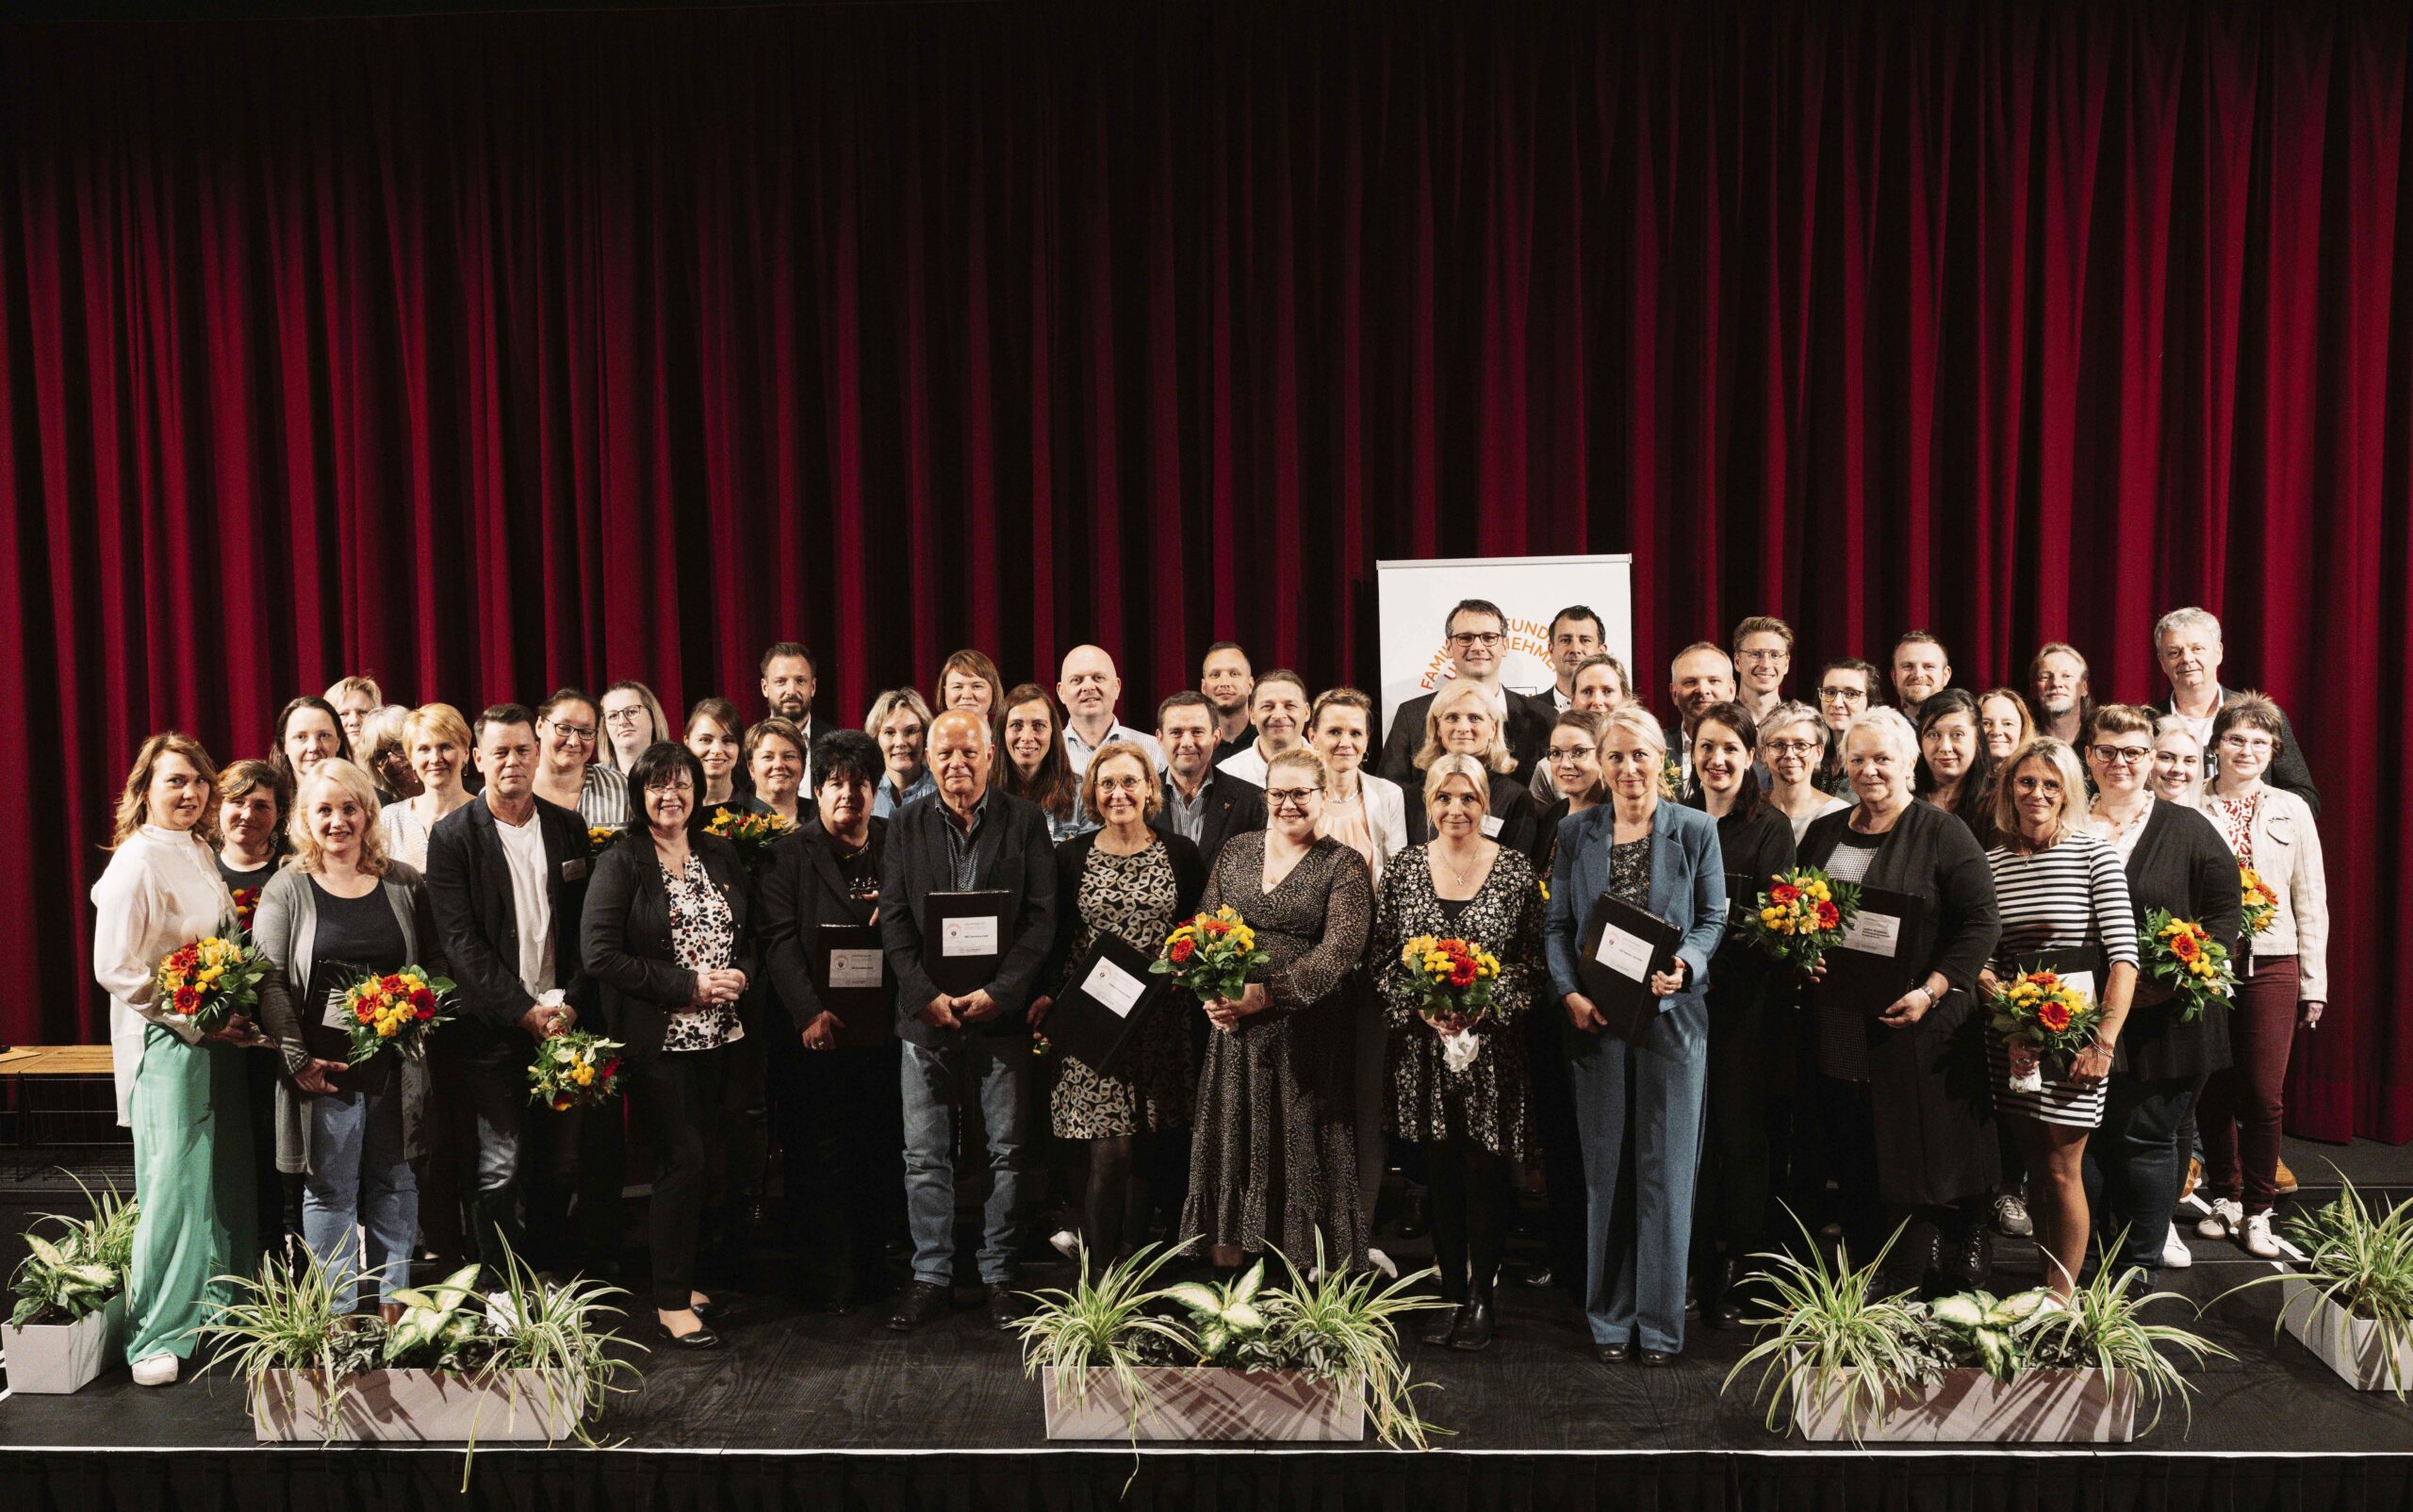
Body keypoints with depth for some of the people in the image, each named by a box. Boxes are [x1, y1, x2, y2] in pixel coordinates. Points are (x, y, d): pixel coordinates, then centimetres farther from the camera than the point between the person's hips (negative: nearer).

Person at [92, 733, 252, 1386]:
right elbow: (116, 970, -16)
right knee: (174, 1185, -4)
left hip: (218, 1039, 8)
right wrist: (198, 1022, -15)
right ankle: (152, 1336, 8)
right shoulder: (138, 861, -13)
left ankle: (216, 1304, 27)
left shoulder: (199, 852, 11)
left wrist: (233, 1017, 10)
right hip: (167, 1044, -8)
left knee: (225, 1179, 13)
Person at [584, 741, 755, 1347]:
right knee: (683, 1160, -6)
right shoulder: (621, 863, -6)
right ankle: (671, 1303, 5)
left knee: (695, 1157, 9)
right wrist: (688, 985, -16)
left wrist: (740, 974, -6)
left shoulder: (721, 854, 11)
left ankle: (677, 1277, 25)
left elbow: (751, 932, 16)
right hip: (656, 1041, -5)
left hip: (717, 1036, 5)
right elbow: (600, 955, -14)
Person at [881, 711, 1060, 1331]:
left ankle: (999, 1274, 19)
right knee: (925, 1155, 6)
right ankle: (931, 1275, 19)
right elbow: (894, 920, 2)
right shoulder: (905, 826, 7)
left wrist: (999, 993, -13)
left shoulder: (1025, 821, 1)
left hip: (1001, 1010, -1)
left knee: (1007, 1151, 7)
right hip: (927, 1014, 1)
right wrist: (926, 995, -10)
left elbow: (1041, 917, -3)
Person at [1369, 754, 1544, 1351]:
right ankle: (1452, 1294, 22)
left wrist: (1486, 1004, -14)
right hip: (1423, 1045, 2)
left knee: (1483, 1172, 3)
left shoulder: (1515, 870, -2)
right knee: (1439, 1173, 9)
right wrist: (1421, 1006, -11)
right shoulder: (1406, 867, 3)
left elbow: (1534, 962, -1)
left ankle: (1482, 1298, 17)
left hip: (1492, 1045, -2)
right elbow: (1383, 960, 3)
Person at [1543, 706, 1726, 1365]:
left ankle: (1660, 1322, 15)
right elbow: (1558, 925, 6)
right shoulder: (1575, 832, 7)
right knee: (1605, 1169, 7)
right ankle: (1609, 1319, 18)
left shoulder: (1697, 830, 3)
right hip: (1595, 1019, 1)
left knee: (1665, 1169, 3)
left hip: (1671, 1015, -1)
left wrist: (1685, 965, -16)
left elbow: (1713, 918, 4)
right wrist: (1569, 993, -8)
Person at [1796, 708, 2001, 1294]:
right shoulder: (1823, 834, 12)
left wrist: (1930, 991, -18)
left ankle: (1949, 1287, 14)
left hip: (1920, 1029, -5)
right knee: (1853, 1173, 10)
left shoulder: (1943, 834, -4)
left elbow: (1981, 923, -9)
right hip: (1840, 1029, 5)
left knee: (1928, 1163, -1)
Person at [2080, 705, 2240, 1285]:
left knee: (2147, 1139, 3)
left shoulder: (2188, 829, 4)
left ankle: (2141, 1268, 15)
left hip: (2166, 1018, -2)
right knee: (2087, 1142, 5)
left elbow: (2223, 911, 0)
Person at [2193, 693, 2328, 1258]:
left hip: (2271, 966, 0)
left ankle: (2258, 1211, 11)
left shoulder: (2291, 810, 7)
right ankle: (2225, 1198, 22)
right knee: (2214, 1091, 7)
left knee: (2263, 1095, -1)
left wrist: (2314, 983, 5)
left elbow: (2311, 903, 8)